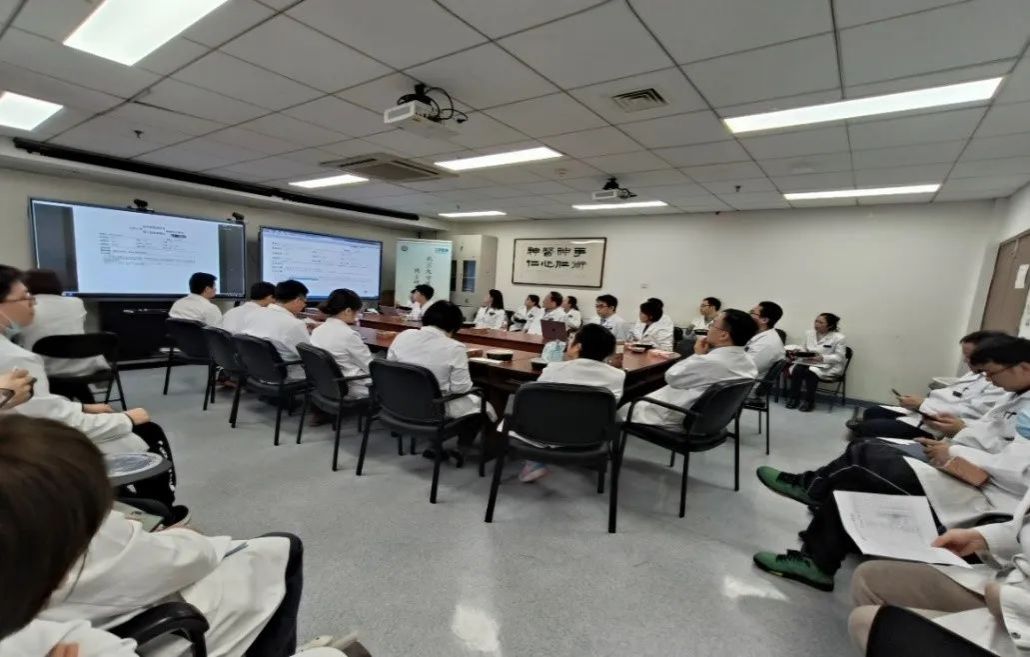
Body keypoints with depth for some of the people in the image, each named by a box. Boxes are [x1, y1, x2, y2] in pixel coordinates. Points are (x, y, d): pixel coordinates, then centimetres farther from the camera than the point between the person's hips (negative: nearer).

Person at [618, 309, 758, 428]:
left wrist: (697, 354, -7)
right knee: (641, 402, 27)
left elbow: (671, 377, -15)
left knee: (622, 409, 10)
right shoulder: (747, 362, -4)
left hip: (679, 421, -9)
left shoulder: (708, 362, -32)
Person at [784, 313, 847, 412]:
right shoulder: (808, 333, 6)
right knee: (797, 369, -29)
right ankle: (793, 398, -15)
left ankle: (809, 401, -16)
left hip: (828, 366, -4)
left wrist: (822, 358, -25)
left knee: (811, 372, -34)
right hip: (808, 362, 4)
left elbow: (840, 357, -9)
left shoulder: (838, 337, -7)